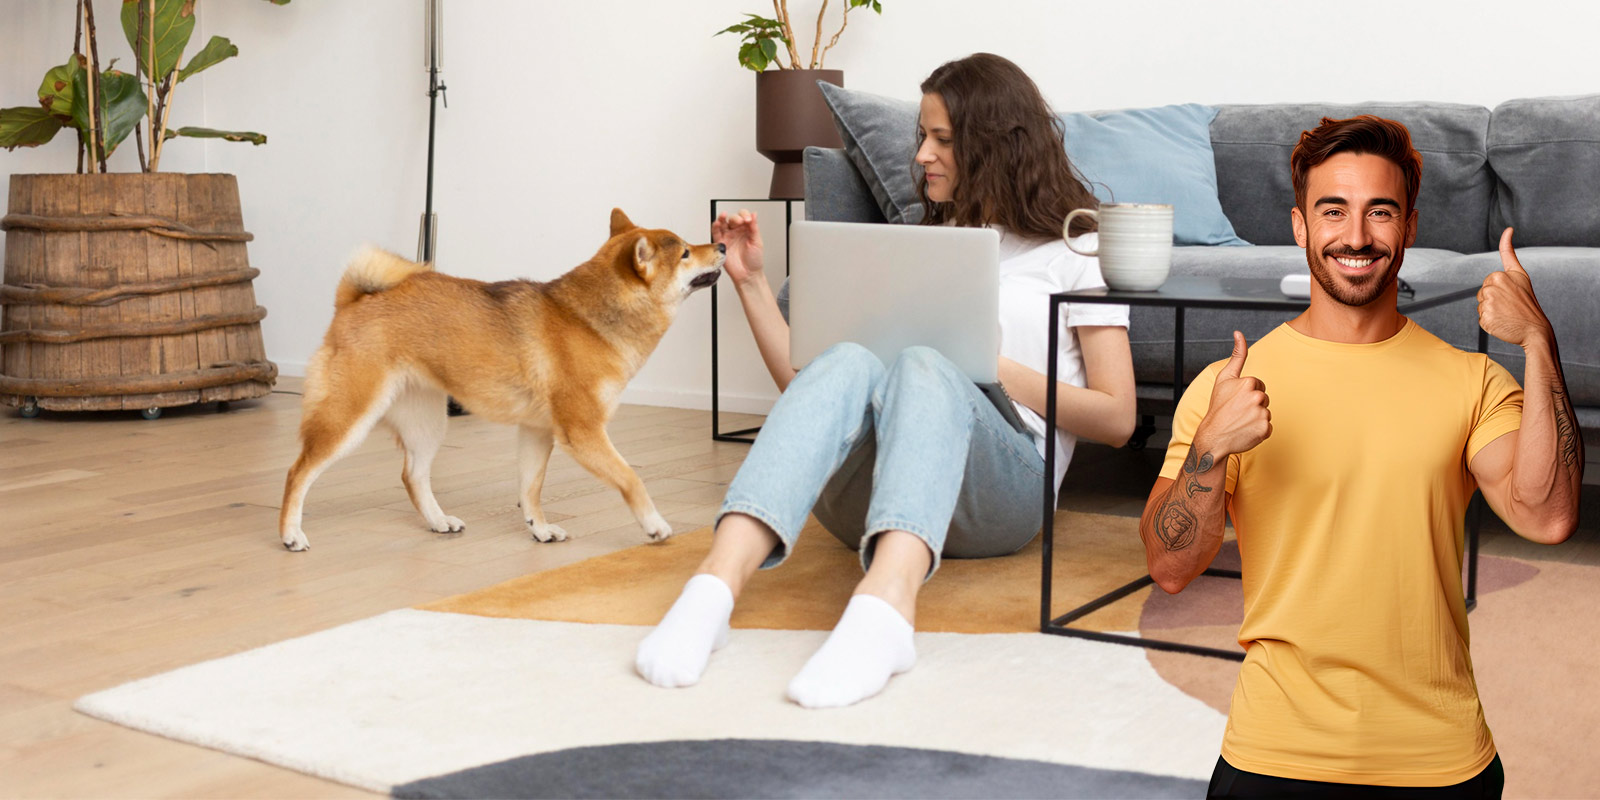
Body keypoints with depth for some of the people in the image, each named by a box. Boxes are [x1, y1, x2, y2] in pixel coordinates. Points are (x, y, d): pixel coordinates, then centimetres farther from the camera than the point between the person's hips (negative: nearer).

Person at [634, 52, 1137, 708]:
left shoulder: (1072, 251, 17)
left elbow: (1116, 420, 8)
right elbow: (802, 383, 22)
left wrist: (995, 369, -3)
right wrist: (751, 281, 12)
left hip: (1001, 486, -3)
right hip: (865, 495, 3)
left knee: (923, 369, -35)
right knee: (847, 364, -30)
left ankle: (884, 605, -63)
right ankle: (714, 587, -52)